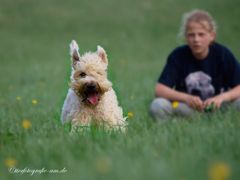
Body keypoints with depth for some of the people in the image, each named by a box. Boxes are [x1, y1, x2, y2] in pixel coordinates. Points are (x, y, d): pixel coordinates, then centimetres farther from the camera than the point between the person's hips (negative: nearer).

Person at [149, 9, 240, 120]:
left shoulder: (223, 54, -7)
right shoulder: (178, 56, -8)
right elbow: (159, 90, -15)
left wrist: (222, 97, -30)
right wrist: (186, 98, -29)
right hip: (186, 108, 0)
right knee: (157, 106, -27)